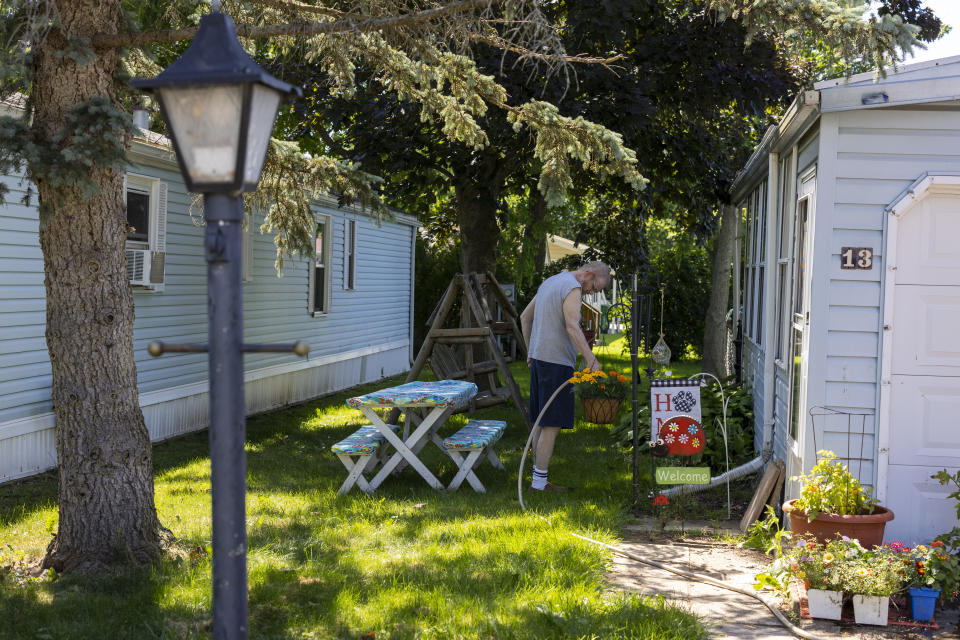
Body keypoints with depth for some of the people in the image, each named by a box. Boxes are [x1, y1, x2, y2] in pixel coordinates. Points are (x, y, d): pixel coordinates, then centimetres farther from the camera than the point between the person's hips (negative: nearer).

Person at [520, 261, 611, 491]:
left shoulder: (549, 282, 17)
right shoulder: (572, 288, -13)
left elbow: (525, 317, 24)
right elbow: (572, 327, -27)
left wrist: (530, 352, 26)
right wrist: (592, 359, -34)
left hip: (539, 360, 10)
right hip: (557, 363, -10)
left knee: (543, 423, 11)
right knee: (553, 424, -6)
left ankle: (539, 479, 14)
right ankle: (540, 482, -6)